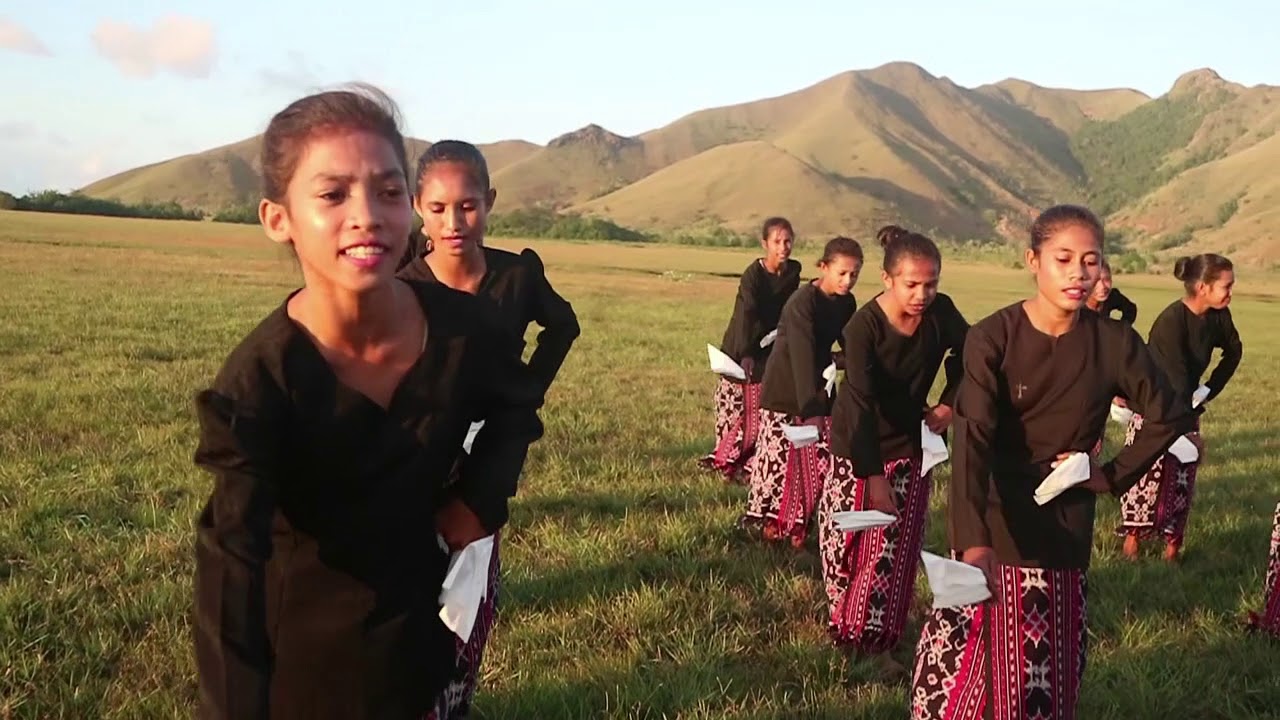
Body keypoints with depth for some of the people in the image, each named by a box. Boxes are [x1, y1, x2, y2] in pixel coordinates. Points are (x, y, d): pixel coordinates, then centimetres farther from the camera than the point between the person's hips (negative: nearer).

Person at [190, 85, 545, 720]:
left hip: (418, 620, 3)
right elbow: (231, 566, -34)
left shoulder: (460, 326, -18)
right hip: (298, 636, -3)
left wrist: (479, 497, -10)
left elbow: (515, 406, 5)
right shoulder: (260, 379, -27)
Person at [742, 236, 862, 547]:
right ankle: (771, 527, 11)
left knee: (821, 459, 3)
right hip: (785, 392, -6)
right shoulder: (803, 302, -22)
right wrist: (811, 409, -40)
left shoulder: (846, 303, 0)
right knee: (780, 460, -4)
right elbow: (802, 357, -31)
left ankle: (798, 525, 15)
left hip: (817, 389, 6)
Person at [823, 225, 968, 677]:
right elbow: (862, 403, -29)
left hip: (911, 443, 3)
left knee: (896, 546, 0)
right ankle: (845, 624, 27)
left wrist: (949, 404, -3)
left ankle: (875, 641, 7)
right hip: (858, 446, -3)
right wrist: (873, 474, -34)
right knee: (846, 537, 5)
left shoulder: (941, 313, -13)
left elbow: (966, 356, 8)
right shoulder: (863, 328, -25)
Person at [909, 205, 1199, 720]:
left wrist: (1110, 476, -2)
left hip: (1064, 529, 2)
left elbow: (1173, 417, 6)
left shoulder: (1114, 344, -6)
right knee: (956, 672, 2)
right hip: (992, 523, -2)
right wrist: (973, 541, -37)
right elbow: (972, 439, -25)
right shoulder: (993, 337, -14)